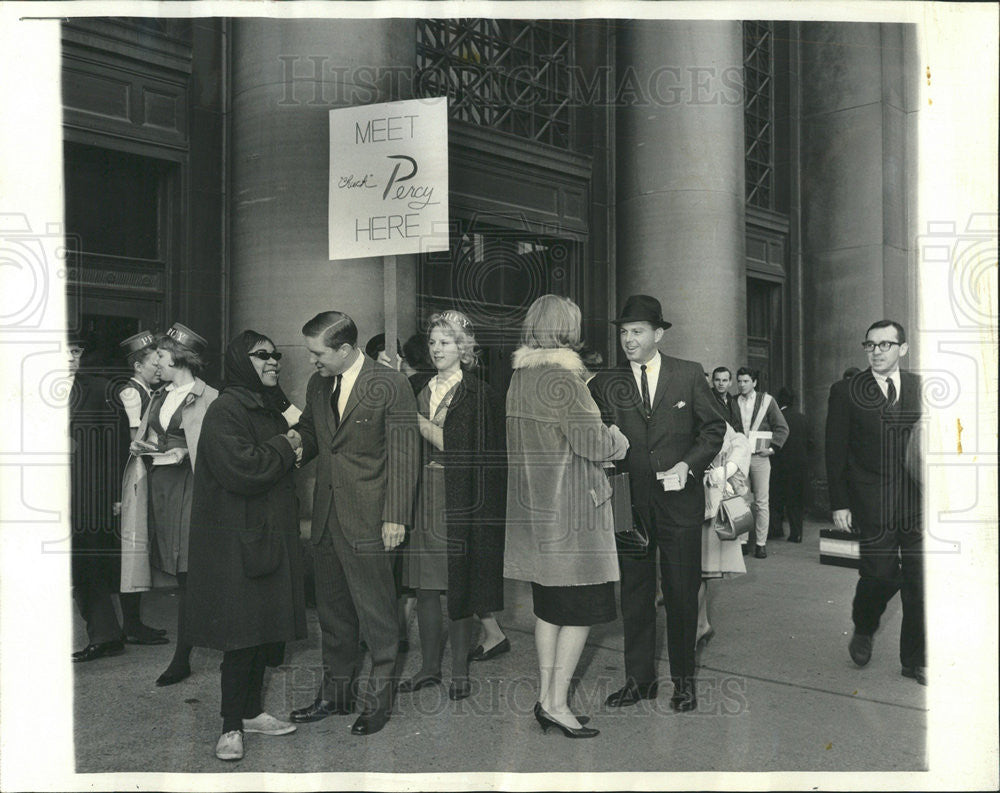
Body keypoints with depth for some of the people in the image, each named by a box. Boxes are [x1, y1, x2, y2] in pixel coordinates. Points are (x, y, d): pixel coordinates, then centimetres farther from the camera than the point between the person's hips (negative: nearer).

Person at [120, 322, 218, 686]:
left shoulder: (208, 399, -8)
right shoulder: (160, 397, 17)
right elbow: (144, 436, 23)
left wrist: (184, 453, -21)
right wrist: (140, 446, 2)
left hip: (186, 485, -7)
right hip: (157, 484, 7)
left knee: (185, 573, -4)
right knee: (172, 569, 10)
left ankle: (181, 658, 3)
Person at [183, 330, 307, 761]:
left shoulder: (271, 408, 16)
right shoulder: (225, 410, -13)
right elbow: (240, 470, -25)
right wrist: (284, 447, -13)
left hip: (272, 534, 9)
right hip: (238, 539, -9)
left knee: (265, 627, 14)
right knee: (241, 632, -3)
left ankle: (252, 711, 27)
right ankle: (232, 726, 9)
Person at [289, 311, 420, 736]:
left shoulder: (391, 385, -11)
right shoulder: (317, 385, 9)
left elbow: (404, 454, -11)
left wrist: (395, 517, -15)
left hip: (367, 520, -7)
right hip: (327, 517, 7)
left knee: (376, 613, 3)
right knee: (332, 610, 16)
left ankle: (379, 697, 19)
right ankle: (335, 691, 31)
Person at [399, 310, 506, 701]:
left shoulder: (480, 394, -4)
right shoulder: (421, 392, 14)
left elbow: (465, 449, -13)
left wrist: (423, 425, -7)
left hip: (461, 501, -5)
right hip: (426, 496, 5)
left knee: (459, 583, 1)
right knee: (425, 585, 8)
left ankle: (460, 671, 13)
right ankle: (429, 666, 21)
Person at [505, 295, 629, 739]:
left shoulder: (518, 377, 8)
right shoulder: (562, 380, -18)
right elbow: (593, 443, -19)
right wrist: (619, 437, 2)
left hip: (533, 510, 8)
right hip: (569, 510, -8)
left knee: (548, 606, 15)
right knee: (582, 607, 2)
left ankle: (545, 695, 23)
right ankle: (557, 703, 8)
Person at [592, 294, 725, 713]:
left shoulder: (689, 374, 1)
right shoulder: (607, 382, 3)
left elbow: (714, 428, 5)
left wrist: (688, 464, -9)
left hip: (679, 500, -1)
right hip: (630, 501, 1)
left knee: (682, 592, 8)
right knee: (634, 591, 10)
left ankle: (683, 679, 24)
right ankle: (639, 678, 24)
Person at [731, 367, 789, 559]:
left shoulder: (766, 400, 4)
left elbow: (782, 428, 5)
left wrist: (772, 448, -5)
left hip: (759, 457, -1)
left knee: (762, 502, 1)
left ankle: (761, 543, 7)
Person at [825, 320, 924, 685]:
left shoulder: (922, 388, 9)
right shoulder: (845, 392, 3)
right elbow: (835, 453, 1)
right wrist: (839, 503, -4)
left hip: (920, 502, 3)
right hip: (873, 504, -2)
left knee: (920, 583, 4)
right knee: (880, 575, -5)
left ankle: (916, 660, 21)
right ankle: (863, 630, 27)